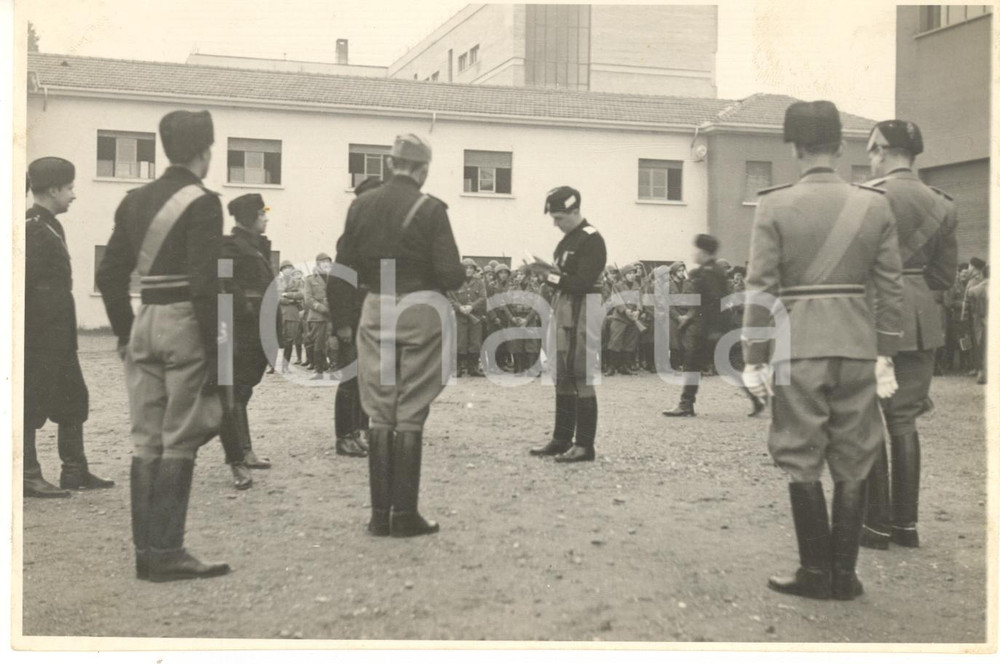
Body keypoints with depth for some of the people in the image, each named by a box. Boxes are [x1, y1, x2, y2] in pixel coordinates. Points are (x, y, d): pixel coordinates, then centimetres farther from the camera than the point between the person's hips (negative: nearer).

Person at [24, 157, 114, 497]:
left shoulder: (51, 226, 16)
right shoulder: (31, 228, -14)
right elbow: (24, 282, -19)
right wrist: (26, 334, -20)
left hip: (58, 335, 10)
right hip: (38, 337, -10)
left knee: (73, 399, 13)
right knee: (32, 404, -3)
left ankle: (75, 471, 21)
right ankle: (28, 476, 4)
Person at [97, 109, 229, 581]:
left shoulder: (134, 201, 11)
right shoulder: (202, 203, -10)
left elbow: (109, 275, 11)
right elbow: (204, 282, -16)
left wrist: (125, 333, 17)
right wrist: (215, 350, -12)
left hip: (143, 325, 7)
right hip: (185, 325, -7)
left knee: (145, 442, 10)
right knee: (179, 442, -1)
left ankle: (144, 551, 17)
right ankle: (166, 554, 2)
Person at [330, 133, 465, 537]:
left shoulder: (361, 206, 3)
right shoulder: (430, 210, -9)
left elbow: (343, 269, 6)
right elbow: (450, 275, -12)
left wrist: (342, 320, 15)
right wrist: (461, 272, 11)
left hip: (376, 311, 4)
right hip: (421, 312, -3)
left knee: (379, 415, 10)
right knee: (410, 416, 2)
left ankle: (379, 514, 12)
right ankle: (405, 515, 5)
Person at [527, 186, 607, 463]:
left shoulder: (591, 240, -12)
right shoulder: (567, 240, 16)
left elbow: (583, 283, -19)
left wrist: (550, 275, -19)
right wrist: (547, 271, 4)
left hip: (582, 315, -9)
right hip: (563, 312, 9)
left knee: (580, 378, -8)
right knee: (563, 377, 13)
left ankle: (584, 445, -3)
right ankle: (562, 439, 21)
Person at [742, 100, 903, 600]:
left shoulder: (775, 205, -5)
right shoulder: (875, 204, 3)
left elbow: (760, 288, -6)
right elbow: (891, 287, 4)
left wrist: (753, 358, -1)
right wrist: (886, 354, 10)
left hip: (799, 346, -2)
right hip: (858, 345, 3)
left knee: (802, 462, 7)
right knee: (852, 463, 10)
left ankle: (816, 572, 11)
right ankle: (844, 574, 15)